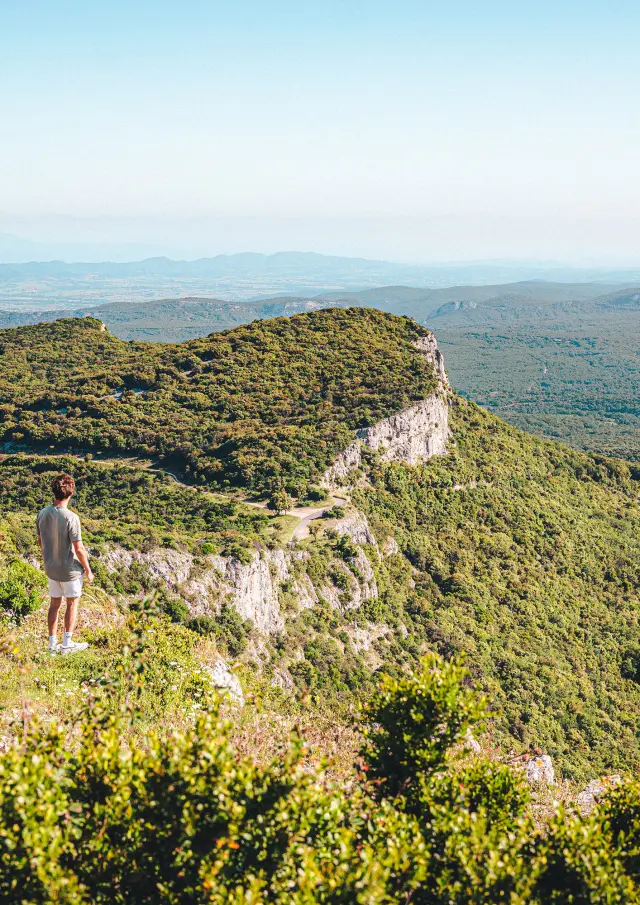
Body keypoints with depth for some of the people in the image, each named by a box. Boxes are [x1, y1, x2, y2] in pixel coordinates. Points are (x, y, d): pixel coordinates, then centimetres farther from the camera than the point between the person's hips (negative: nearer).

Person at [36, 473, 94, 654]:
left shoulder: (42, 514, -6)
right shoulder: (71, 518, -25)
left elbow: (40, 541, 6)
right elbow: (78, 549, -20)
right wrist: (88, 570, -7)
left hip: (51, 569, 5)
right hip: (70, 569, -5)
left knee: (55, 603, 16)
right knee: (72, 603, 12)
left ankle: (53, 643, 22)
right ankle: (67, 644, 18)